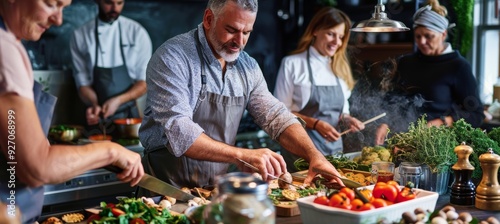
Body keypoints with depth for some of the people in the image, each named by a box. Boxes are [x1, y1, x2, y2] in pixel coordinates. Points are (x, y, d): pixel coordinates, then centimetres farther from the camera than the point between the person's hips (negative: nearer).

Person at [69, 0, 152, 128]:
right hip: (98, 118, 0)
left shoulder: (137, 32, -1)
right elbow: (83, 83, 2)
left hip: (129, 114, 0)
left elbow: (145, 82, -1)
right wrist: (95, 105, -18)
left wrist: (117, 101, -16)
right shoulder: (80, 36, -1)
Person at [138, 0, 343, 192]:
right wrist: (241, 155, -34)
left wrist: (315, 155, -11)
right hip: (168, 190, -4)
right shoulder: (172, 57, -14)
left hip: (218, 188, 5)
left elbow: (277, 118, 6)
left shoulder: (247, 66, 5)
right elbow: (177, 131, -25)